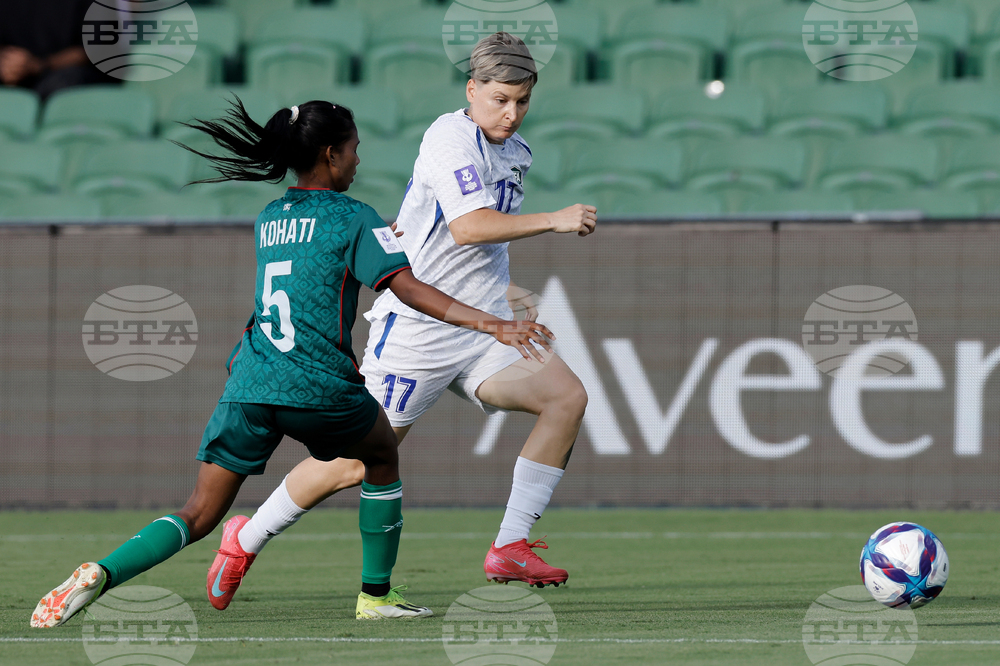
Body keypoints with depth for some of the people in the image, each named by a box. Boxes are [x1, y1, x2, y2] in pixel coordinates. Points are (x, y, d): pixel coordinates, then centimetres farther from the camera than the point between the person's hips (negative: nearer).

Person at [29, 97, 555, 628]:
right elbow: (408, 288, -10)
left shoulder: (268, 220, 18)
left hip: (248, 384, 4)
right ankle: (376, 595, 29)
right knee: (382, 458, 28)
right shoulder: (353, 219, 0)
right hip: (319, 387, -4)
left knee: (200, 515, 3)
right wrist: (491, 325, -14)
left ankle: (102, 573, -22)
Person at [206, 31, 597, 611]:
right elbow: (466, 225, -30)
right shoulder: (452, 139, -14)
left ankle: (510, 549, -12)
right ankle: (246, 541, 20)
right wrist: (552, 221, -33)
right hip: (417, 328, -7)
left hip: (482, 329, 7)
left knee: (567, 396, -16)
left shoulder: (515, 151, 14)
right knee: (357, 465, -3)